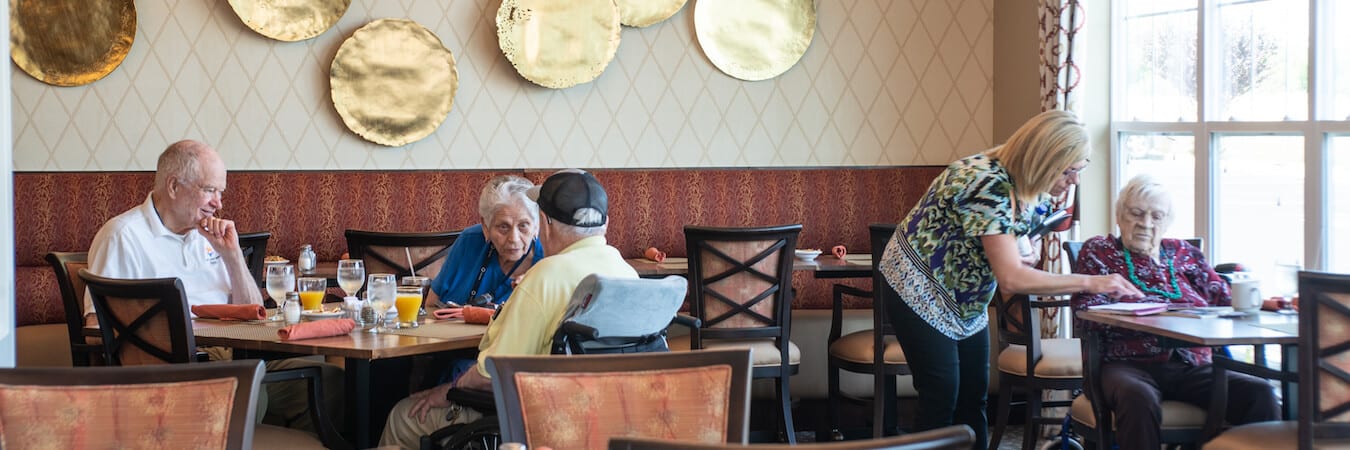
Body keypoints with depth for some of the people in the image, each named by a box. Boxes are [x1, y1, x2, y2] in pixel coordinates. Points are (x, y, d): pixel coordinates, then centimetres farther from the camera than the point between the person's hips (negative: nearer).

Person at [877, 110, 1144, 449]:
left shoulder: (1033, 188, -6)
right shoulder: (988, 186, -32)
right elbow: (1011, 279, -38)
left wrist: (1026, 253, -10)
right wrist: (1090, 283, -36)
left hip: (966, 297, 8)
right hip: (920, 287, -8)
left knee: (974, 395, 7)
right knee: (942, 396, -10)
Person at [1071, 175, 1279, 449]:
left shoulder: (1184, 253, 21)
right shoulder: (1097, 252, 10)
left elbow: (1225, 299, 14)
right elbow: (1086, 313, -3)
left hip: (1192, 367, 4)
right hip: (1129, 366, -4)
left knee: (1259, 393, -22)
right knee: (1139, 398, -39)